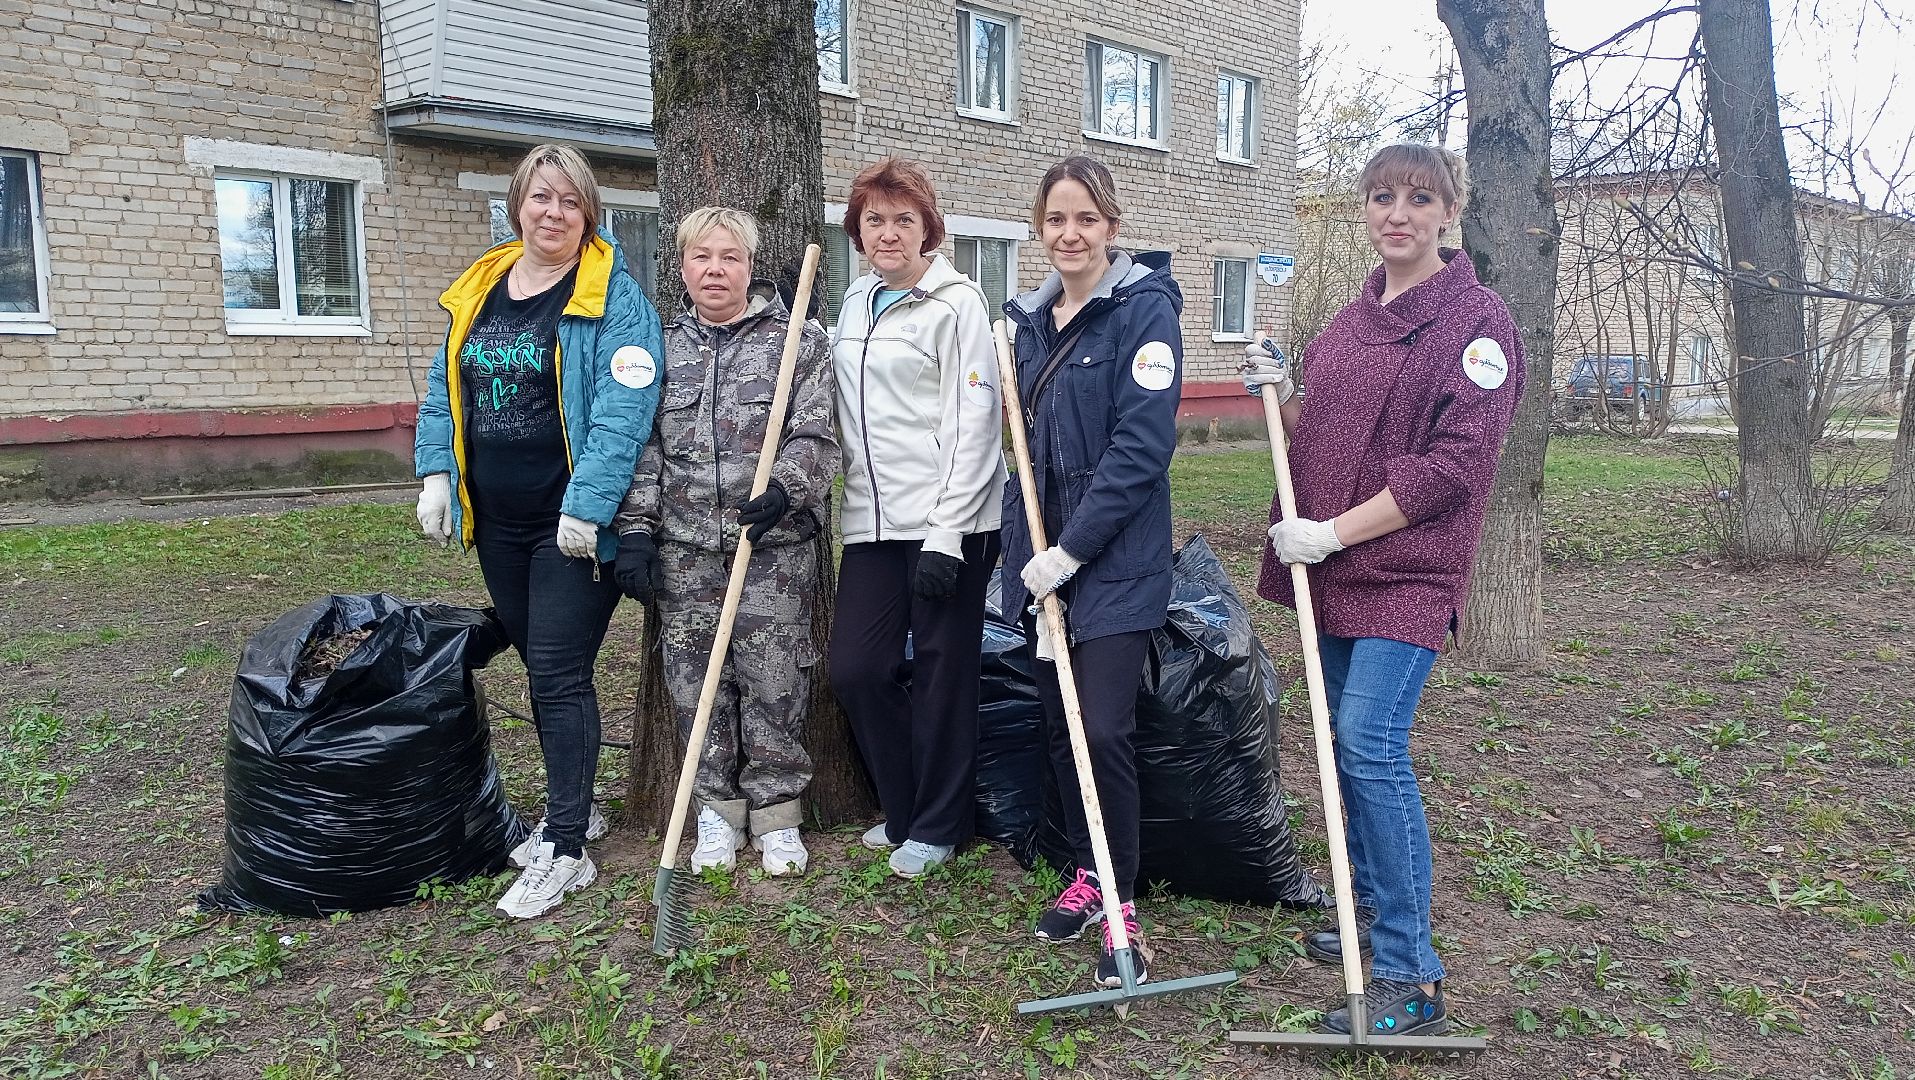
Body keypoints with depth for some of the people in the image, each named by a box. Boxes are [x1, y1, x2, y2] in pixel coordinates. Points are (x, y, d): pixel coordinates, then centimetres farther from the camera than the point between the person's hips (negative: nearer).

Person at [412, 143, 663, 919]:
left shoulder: (613, 296, -10)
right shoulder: (478, 292, 11)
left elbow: (623, 409, -18)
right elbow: (444, 392, 17)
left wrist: (587, 506, -23)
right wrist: (436, 475, 5)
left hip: (571, 524, -7)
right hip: (498, 521, 7)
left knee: (558, 675, -5)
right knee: (539, 668, 16)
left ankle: (566, 849, 4)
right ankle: (572, 808, 32)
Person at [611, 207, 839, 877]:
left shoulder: (799, 342, 2)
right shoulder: (662, 349, 11)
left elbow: (814, 437, -3)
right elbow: (644, 447, 10)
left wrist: (783, 490, -20)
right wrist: (635, 530, 2)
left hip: (775, 547, -3)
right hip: (685, 550, 3)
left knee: (774, 683, 1)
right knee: (695, 682, 7)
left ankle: (775, 812, 16)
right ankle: (718, 809, 22)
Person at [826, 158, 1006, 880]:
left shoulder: (955, 302, -7)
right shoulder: (855, 302, 15)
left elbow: (972, 425, -12)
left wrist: (945, 536, -17)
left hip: (947, 522, -7)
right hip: (873, 522, 7)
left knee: (942, 672, 3)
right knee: (856, 669, 5)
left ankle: (938, 826, 20)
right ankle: (903, 808, 26)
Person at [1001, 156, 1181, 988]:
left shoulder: (1145, 309, -10)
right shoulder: (1033, 319, 11)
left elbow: (1140, 447, -18)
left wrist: (1070, 551, -18)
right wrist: (1025, 543, 9)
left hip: (1115, 561, -7)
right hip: (1044, 555, 7)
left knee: (1103, 730, -8)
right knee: (1058, 723, 12)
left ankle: (1122, 906, 7)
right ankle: (1088, 875, 28)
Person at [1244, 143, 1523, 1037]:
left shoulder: (1476, 320, -8)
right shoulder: (1355, 317, 15)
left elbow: (1453, 464, -16)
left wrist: (1332, 532, -18)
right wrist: (1281, 396, 2)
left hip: (1406, 568, -7)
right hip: (1335, 568, 8)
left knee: (1372, 747, -14)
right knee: (1347, 741, 13)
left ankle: (1410, 978, -5)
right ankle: (1372, 908, 30)